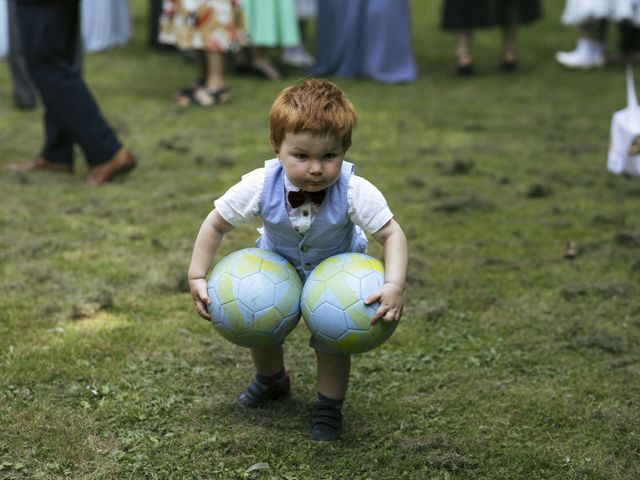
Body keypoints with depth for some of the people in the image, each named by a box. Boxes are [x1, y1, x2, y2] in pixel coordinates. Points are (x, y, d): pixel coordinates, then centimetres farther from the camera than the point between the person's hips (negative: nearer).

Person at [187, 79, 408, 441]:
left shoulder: (354, 192, -39)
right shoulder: (260, 187, -35)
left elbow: (392, 235, -32)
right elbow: (215, 224, -21)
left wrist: (394, 286, -47)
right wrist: (197, 277, -25)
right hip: (278, 265, 2)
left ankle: (329, 408, 20)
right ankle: (272, 381, 45)